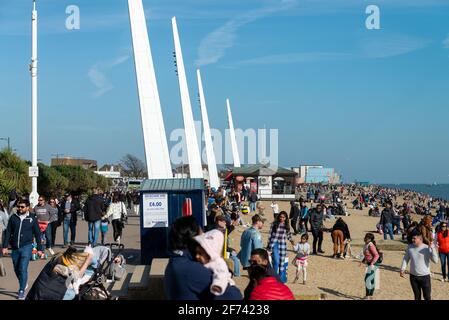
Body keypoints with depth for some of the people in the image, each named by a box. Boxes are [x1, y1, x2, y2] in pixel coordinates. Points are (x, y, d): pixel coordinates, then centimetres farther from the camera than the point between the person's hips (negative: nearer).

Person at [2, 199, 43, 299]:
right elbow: (8, 232, 6)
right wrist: (5, 246, 0)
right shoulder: (13, 218, 3)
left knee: (23, 269, -11)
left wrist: (39, 249, 5)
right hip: (15, 248, 3)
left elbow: (37, 234, 6)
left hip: (26, 247, -3)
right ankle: (23, 284, 36)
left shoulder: (32, 219, 1)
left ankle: (22, 291, -5)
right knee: (16, 269, 13)